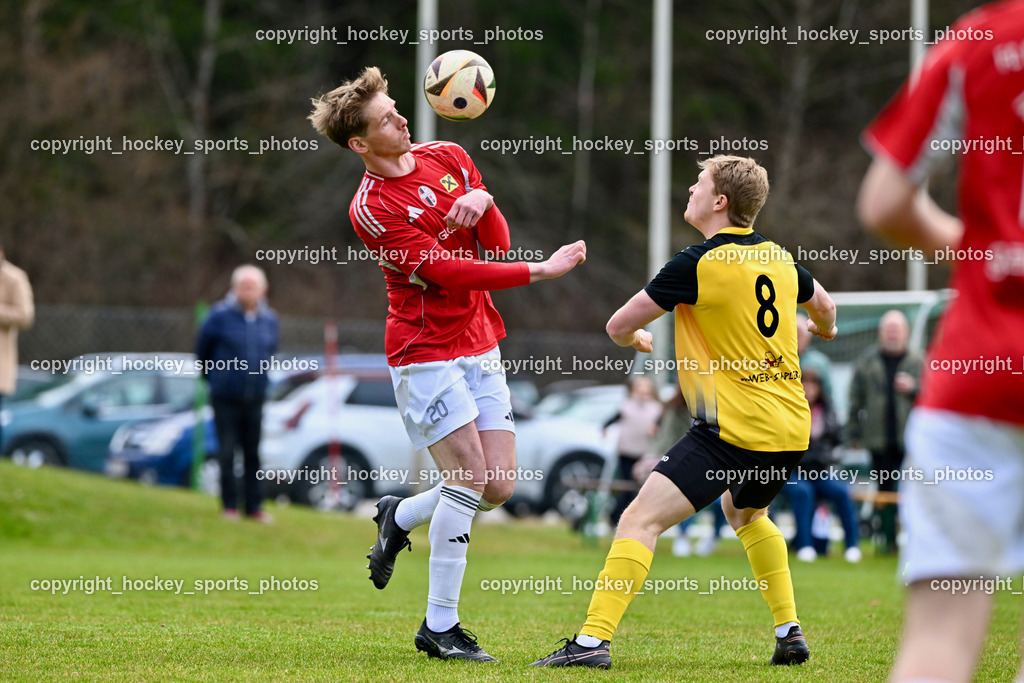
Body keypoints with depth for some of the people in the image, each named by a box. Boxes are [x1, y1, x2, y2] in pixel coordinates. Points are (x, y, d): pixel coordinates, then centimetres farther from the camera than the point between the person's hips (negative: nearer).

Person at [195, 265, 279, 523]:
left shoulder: (269, 320, 3)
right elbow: (202, 349, 5)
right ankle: (229, 505, 9)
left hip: (255, 398, 3)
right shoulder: (220, 316, -8)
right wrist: (212, 376, 14)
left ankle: (254, 506, 11)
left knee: (252, 453, 6)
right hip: (225, 398, -3)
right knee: (227, 452, 1)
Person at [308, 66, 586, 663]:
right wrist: (540, 271, -21)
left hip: (481, 346, 6)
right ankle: (440, 626, -3)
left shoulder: (449, 158, 7)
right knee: (470, 479, -13)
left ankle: (399, 517, 28)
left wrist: (482, 201, -16)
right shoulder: (371, 208, -13)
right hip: (425, 351, -6)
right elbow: (445, 271, -19)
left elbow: (498, 244, 6)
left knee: (499, 485, 0)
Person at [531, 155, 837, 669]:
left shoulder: (698, 264, -11)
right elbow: (824, 307, 32)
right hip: (791, 428, 8)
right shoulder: (778, 257, 10)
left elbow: (619, 326, -3)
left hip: (733, 429, -8)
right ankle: (790, 632, 29)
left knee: (640, 520, -10)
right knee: (744, 512, 34)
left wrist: (635, 339, 22)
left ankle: (593, 640, -20)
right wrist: (823, 329, 57)